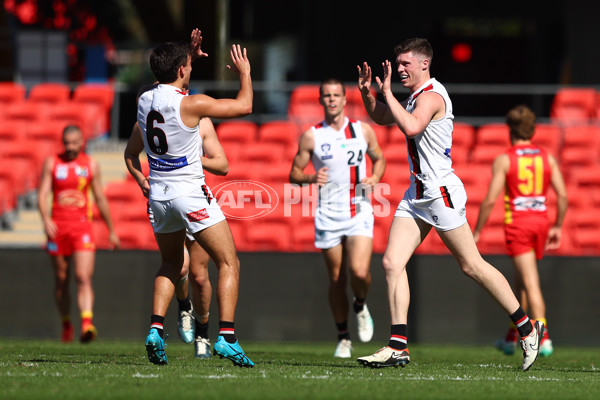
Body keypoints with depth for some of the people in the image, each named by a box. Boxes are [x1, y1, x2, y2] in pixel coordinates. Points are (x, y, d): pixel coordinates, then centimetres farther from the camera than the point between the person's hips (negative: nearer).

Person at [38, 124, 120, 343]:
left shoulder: (91, 165, 7)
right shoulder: (52, 163, 5)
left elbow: (100, 199, 14)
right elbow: (42, 195, -2)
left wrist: (111, 231, 17)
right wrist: (46, 220, -21)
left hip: (82, 227, -1)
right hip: (57, 227, 1)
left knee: (84, 278, -16)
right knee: (61, 280, 10)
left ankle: (87, 324, -30)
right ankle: (66, 324, 27)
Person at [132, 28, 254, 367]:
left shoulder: (144, 100, 3)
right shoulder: (191, 104, -16)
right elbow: (244, 106, -6)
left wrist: (189, 54, 27)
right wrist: (244, 72, 10)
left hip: (159, 195, 7)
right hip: (191, 194, -7)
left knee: (171, 265, 23)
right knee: (229, 264, 0)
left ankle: (156, 329, 5)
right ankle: (227, 336, -14)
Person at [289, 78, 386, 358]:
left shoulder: (363, 130, 5)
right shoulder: (311, 136, 1)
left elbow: (379, 158, 19)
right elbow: (294, 174, 4)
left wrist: (375, 177, -2)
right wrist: (311, 178, -17)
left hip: (359, 213, 0)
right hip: (328, 216, 0)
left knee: (359, 271, -18)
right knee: (336, 279, 3)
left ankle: (360, 306, 16)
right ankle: (343, 338, 18)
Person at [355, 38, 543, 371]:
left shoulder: (431, 96, -14)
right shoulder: (416, 98, 16)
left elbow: (411, 127, -33)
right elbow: (380, 117, 30)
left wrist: (387, 92, -24)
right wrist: (366, 91, 11)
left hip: (441, 193, -9)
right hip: (417, 194, 9)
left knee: (472, 266, -2)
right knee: (392, 262, -3)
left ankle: (527, 327, 10)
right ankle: (398, 346, -5)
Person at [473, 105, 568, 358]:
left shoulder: (503, 160, -4)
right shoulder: (547, 159, 7)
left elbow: (490, 200, -9)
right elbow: (563, 196, 3)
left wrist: (476, 232, -1)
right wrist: (558, 227, 14)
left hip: (517, 223, -4)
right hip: (540, 220, 4)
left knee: (531, 283, -7)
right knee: (521, 280, 18)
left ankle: (543, 338, -18)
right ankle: (511, 339, 20)